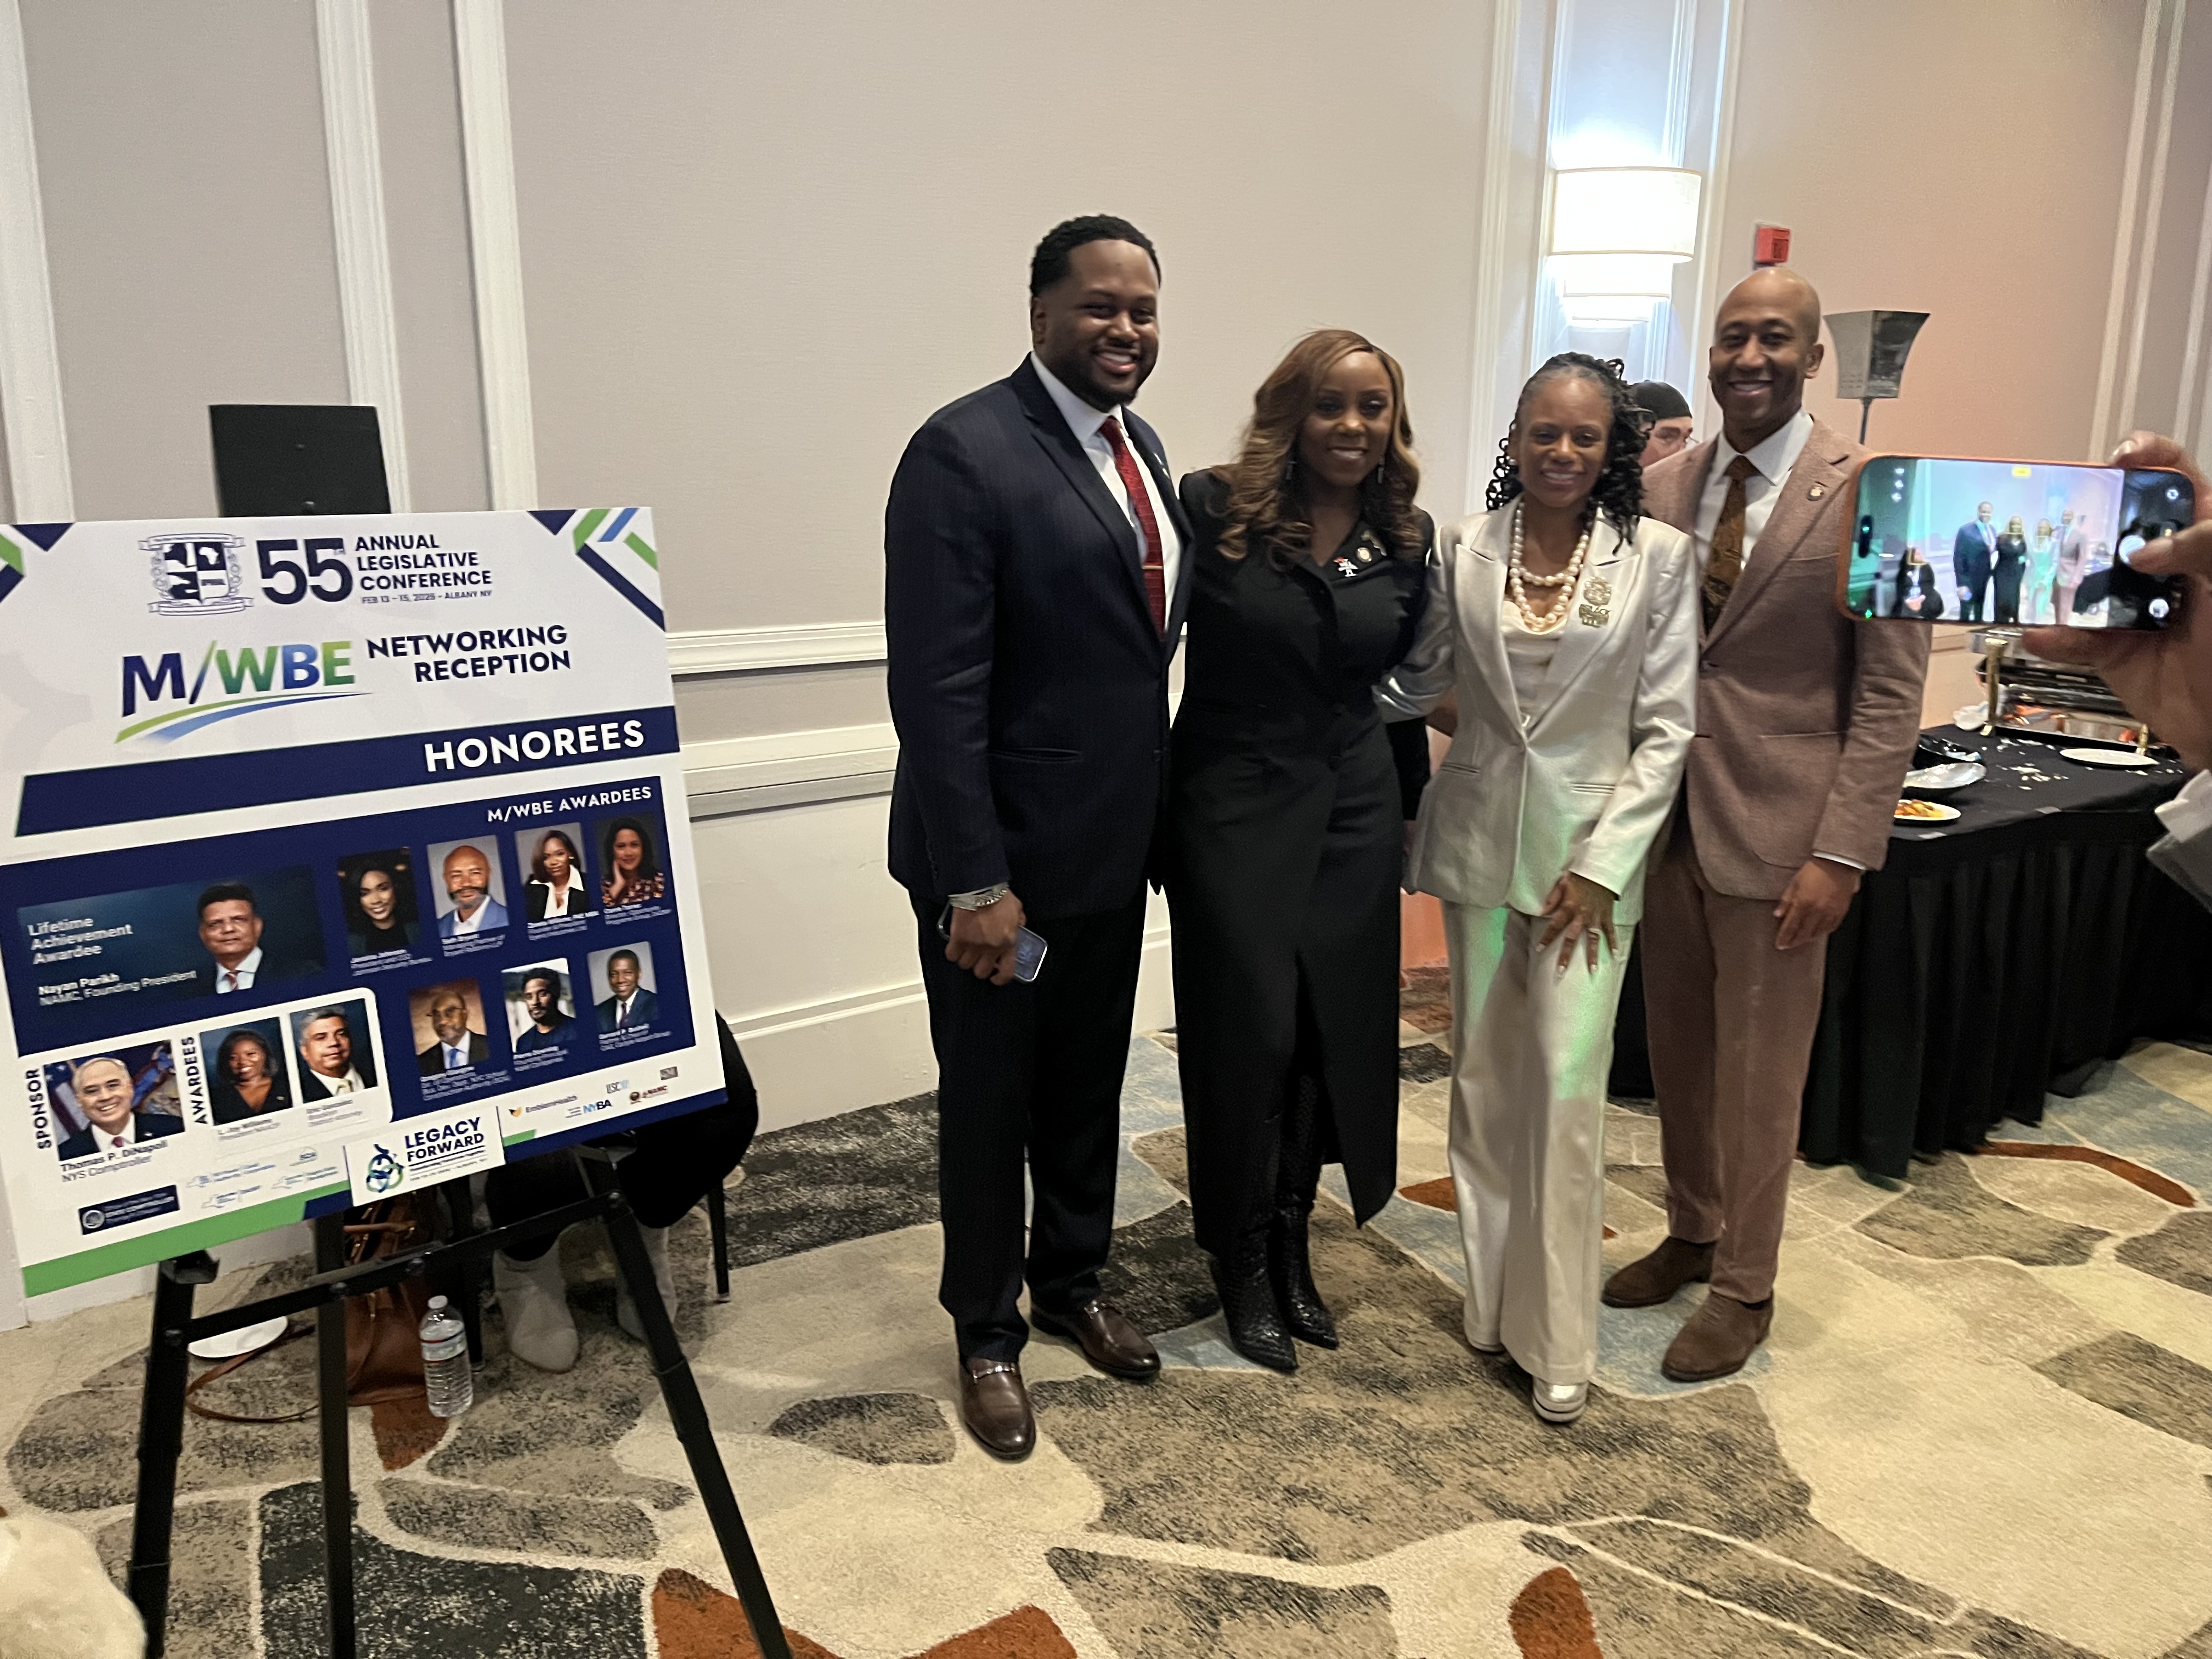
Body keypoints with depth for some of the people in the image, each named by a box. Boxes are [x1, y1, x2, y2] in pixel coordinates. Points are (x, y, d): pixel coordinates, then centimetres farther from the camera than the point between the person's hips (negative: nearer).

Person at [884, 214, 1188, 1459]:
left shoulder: (1140, 449, 8)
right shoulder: (965, 451, -17)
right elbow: (937, 688, -21)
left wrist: (1160, 816, 10)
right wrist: (975, 881, -23)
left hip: (1114, 847, 7)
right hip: (1003, 860, -7)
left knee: (1091, 1086, 22)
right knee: (991, 1104, 12)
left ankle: (1073, 1280, 44)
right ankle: (988, 1331, 33)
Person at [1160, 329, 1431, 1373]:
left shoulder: (1405, 539, 4)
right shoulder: (1214, 510, -11)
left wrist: (1415, 796, 14)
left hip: (1353, 811, 4)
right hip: (1232, 809, -4)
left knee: (1332, 1032, 9)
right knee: (1248, 1035, 2)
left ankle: (1290, 1244, 31)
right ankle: (1243, 1269, 24)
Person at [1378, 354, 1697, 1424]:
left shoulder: (1658, 556, -5)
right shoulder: (1463, 549, 1)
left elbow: (1667, 727, -5)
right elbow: (1419, 680, 9)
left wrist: (1600, 865, -10)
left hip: (1590, 846, -2)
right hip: (1479, 839, 3)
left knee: (1567, 1086, -4)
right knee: (1484, 1076, 11)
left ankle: (1558, 1342, 11)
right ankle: (1491, 1297, 28)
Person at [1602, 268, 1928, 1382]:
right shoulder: (1662, 490, 6)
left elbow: (1890, 692, -10)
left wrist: (1843, 850, -15)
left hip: (1775, 832, -4)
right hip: (1665, 819, 5)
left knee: (1758, 1074, 7)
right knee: (1677, 1053, 17)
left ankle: (1745, 1289, 25)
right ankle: (1692, 1234, 38)